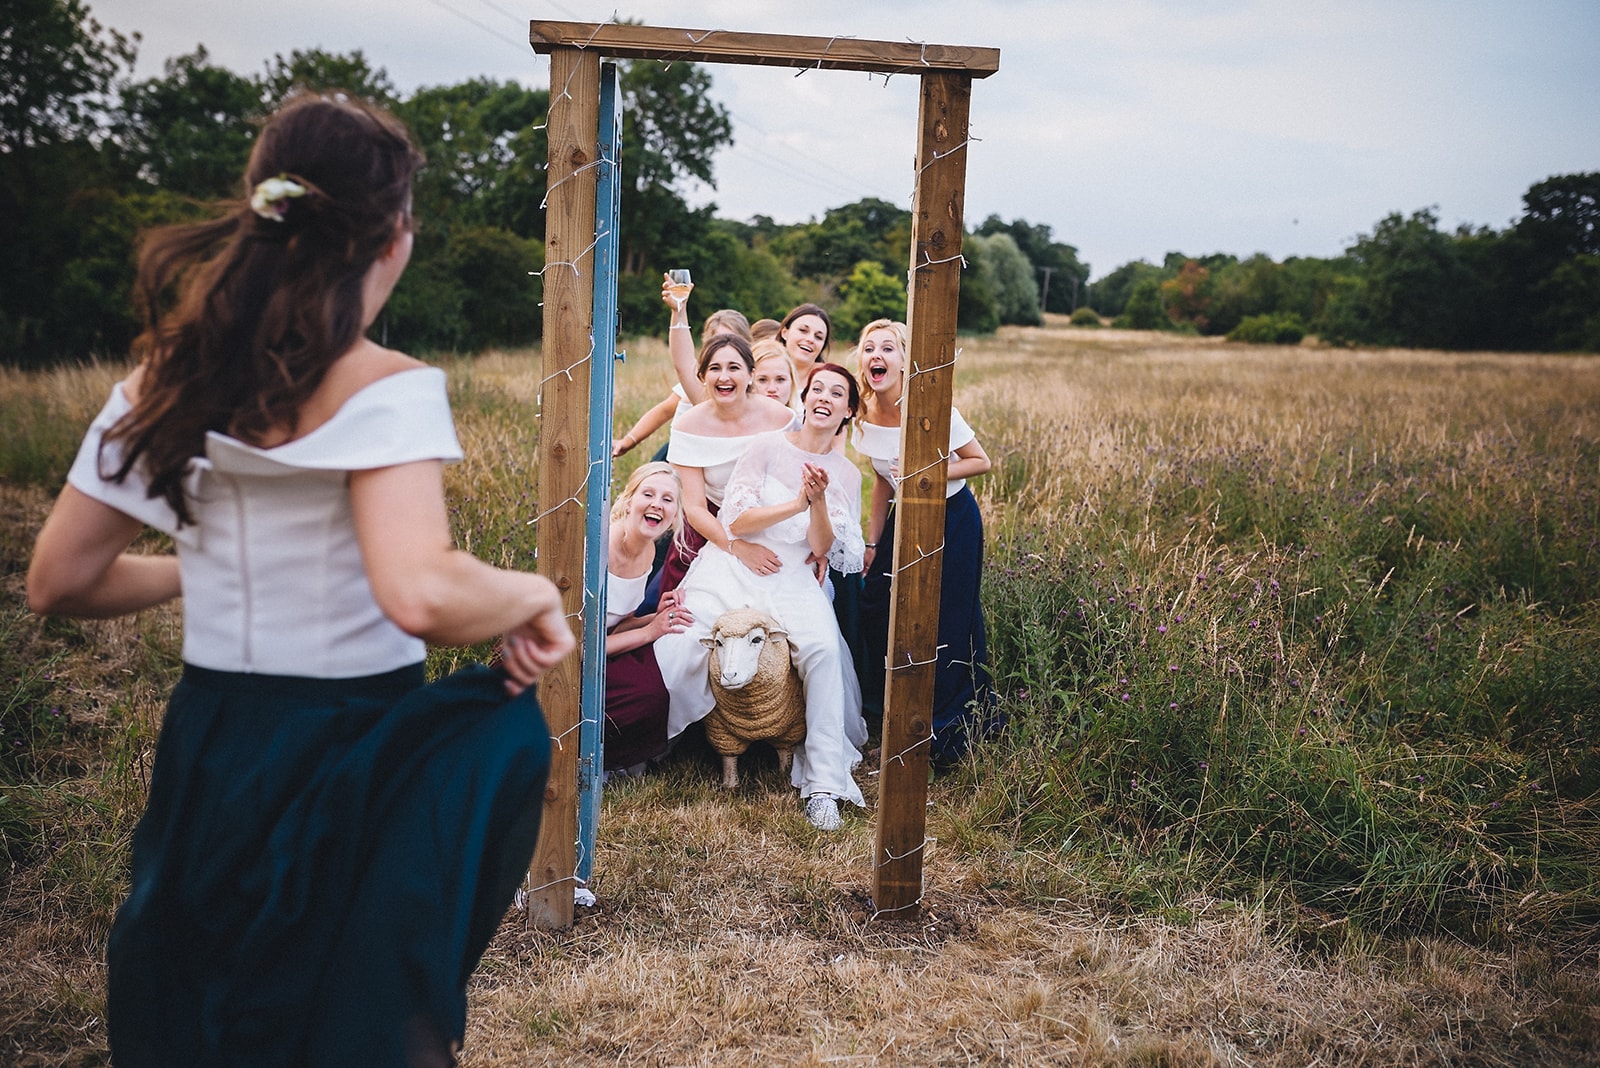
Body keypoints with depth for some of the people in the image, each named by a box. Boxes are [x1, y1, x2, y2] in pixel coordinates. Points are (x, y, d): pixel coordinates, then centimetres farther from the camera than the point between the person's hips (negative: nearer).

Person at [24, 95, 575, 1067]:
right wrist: (534, 596, -17)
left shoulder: (165, 382, 0)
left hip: (206, 743, 6)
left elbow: (60, 583, 7)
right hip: (351, 753, -6)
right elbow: (421, 594, -34)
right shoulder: (388, 388, -18)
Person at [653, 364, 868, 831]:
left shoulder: (845, 474, 6)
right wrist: (798, 503, -20)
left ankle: (824, 784, -23)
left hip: (791, 580, 1)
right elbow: (735, 520, -8)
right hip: (732, 567, -1)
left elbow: (821, 550, -1)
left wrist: (820, 501, -19)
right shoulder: (767, 446, -2)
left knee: (822, 648, -28)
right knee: (681, 648, -23)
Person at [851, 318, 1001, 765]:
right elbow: (883, 481, 7)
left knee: (948, 623, -4)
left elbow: (980, 461, -13)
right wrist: (872, 543, 8)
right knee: (877, 608, 2)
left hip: (952, 519, -5)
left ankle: (950, 727, 14)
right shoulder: (865, 415, -5)